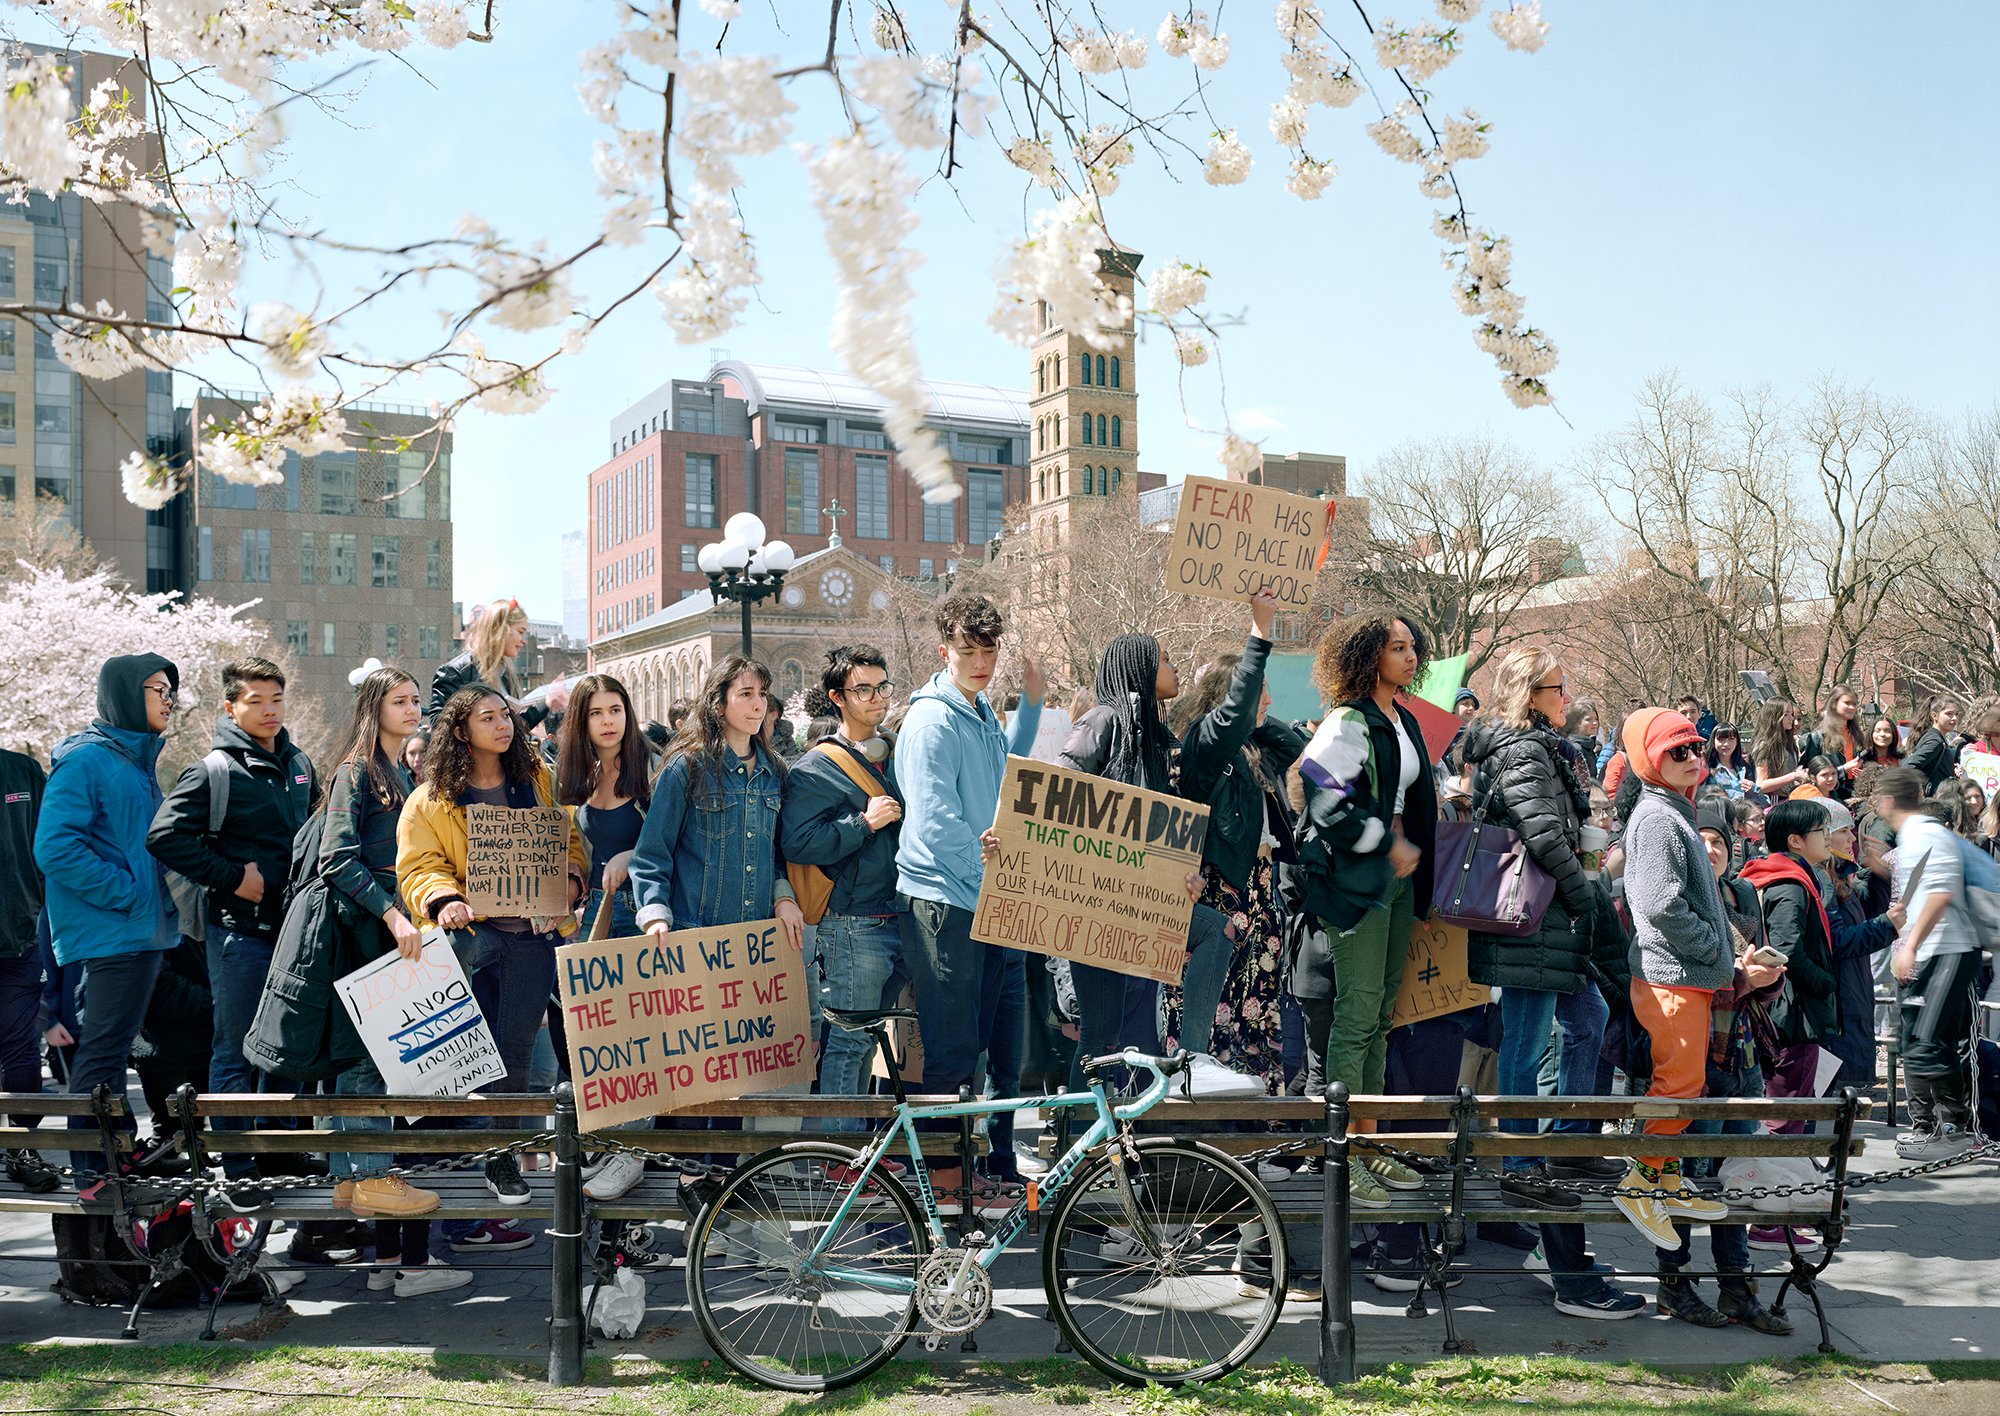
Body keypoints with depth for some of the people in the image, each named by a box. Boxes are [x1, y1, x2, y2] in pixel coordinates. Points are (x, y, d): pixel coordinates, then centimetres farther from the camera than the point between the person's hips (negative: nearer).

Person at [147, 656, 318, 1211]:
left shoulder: (300, 765, 11)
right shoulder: (215, 770, -8)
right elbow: (165, 836, -17)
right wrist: (232, 877, -15)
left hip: (295, 925, 6)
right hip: (240, 929, -6)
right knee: (237, 1052, 0)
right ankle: (238, 1170, 7)